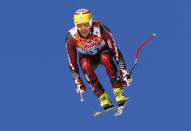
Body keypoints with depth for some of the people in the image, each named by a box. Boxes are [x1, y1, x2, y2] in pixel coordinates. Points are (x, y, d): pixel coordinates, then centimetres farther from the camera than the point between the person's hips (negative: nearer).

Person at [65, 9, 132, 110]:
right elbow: (72, 62, -17)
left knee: (106, 58, -36)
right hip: (86, 57, 1)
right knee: (85, 65, -34)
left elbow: (115, 50, -27)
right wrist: (78, 82, -22)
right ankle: (103, 97, -31)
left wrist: (124, 72, -31)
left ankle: (118, 91, -30)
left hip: (103, 52, -1)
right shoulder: (71, 38, -27)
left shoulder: (100, 30, -31)